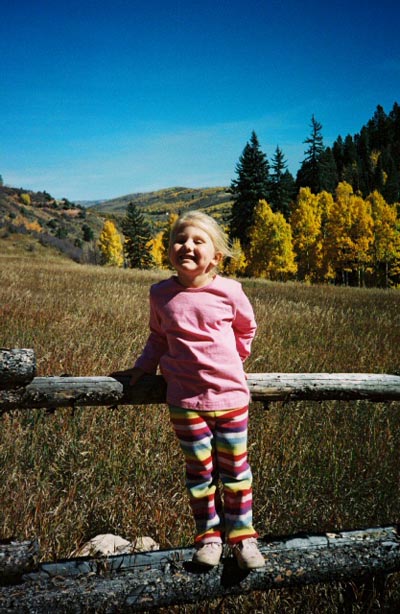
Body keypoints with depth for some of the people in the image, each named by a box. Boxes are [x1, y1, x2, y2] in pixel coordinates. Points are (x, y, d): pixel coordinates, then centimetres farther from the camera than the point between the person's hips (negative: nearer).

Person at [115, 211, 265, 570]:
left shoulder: (229, 291, -8)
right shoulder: (160, 294, -4)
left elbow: (246, 328, 12)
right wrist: (146, 364, 4)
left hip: (230, 395, 0)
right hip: (185, 400, 1)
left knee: (235, 468, 11)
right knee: (199, 470, 12)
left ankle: (242, 534, 29)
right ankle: (208, 534, 30)